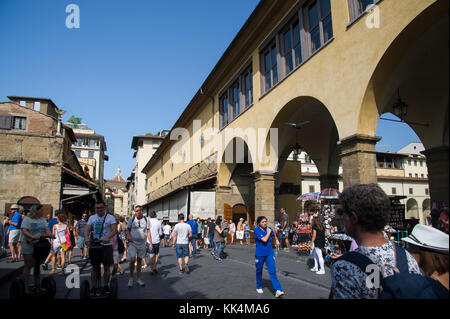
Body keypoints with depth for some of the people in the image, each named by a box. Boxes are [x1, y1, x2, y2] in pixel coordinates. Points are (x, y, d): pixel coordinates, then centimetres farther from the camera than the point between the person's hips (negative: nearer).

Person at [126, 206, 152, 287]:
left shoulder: (146, 220, 3)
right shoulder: (131, 219, 0)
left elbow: (148, 232, 5)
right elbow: (127, 229, 6)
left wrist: (150, 243, 0)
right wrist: (129, 235, -16)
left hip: (142, 243, 2)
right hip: (133, 243, -2)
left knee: (139, 260, 9)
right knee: (132, 260, -12)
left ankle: (138, 279, 20)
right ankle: (131, 277, 8)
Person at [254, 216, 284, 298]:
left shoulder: (269, 228, 1)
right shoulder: (257, 230, -15)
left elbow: (273, 235, 25)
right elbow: (264, 239, -25)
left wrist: (276, 240, 33)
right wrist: (268, 232, -14)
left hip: (269, 253, 3)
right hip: (260, 254, -2)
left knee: (273, 271, -8)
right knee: (259, 271, 14)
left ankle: (278, 291, -13)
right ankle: (259, 287, 35)